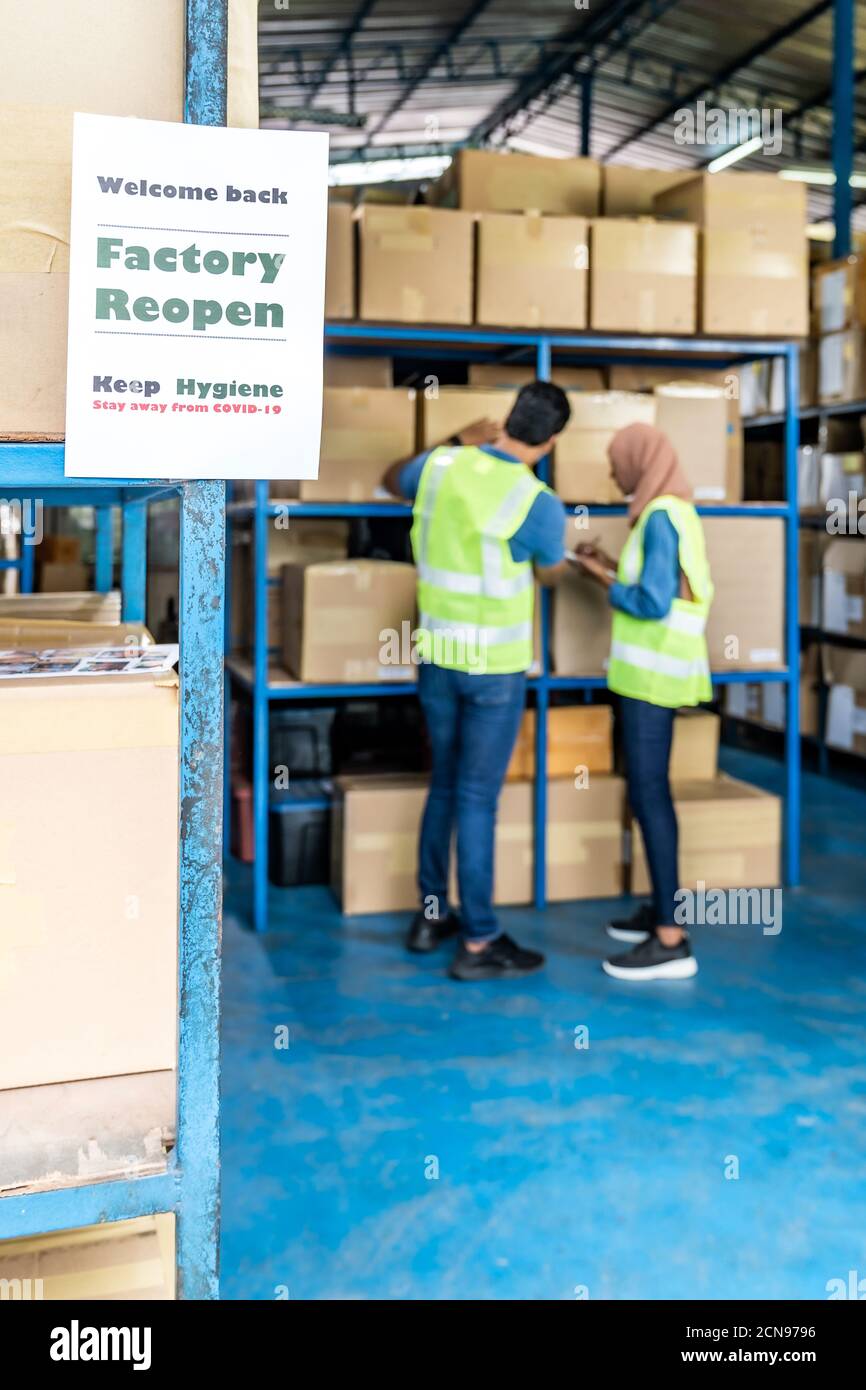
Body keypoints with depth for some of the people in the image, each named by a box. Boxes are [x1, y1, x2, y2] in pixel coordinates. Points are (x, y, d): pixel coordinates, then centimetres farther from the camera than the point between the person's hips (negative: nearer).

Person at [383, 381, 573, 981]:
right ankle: (479, 943, 8)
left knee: (444, 785, 18)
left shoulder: (441, 467, -2)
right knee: (478, 797, -1)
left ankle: (432, 914, 28)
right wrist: (568, 560, 27)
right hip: (496, 666, -5)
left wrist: (458, 442, 26)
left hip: (438, 656, 6)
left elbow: (392, 480, 22)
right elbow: (552, 573, 5)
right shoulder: (541, 504, -17)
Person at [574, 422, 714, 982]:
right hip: (657, 667, 10)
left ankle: (671, 940, -8)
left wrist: (601, 578, -7)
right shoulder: (675, 511, 14)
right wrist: (613, 566, 16)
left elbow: (654, 603, -21)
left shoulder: (661, 516, -16)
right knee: (649, 788, 15)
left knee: (648, 792, -9)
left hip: (654, 671, -10)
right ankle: (664, 908, 24)